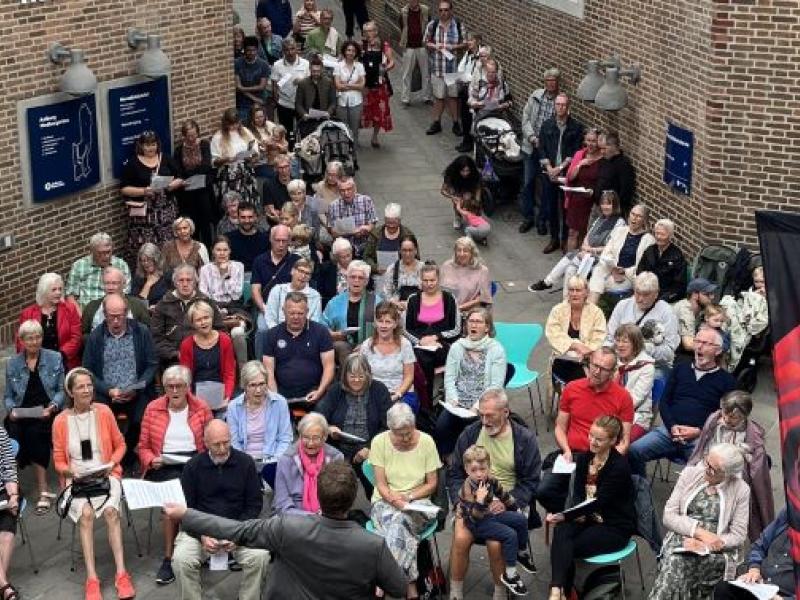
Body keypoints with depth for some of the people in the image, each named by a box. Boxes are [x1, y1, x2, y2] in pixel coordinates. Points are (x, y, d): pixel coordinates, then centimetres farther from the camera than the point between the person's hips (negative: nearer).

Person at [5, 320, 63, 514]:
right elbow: (8, 396, 14)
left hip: (46, 413, -2)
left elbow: (61, 390, 5)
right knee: (13, 433, -30)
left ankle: (43, 491, -27)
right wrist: (11, 410, -6)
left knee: (34, 432, -32)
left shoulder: (55, 359, 7)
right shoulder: (12, 364, 13)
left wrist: (52, 407, -12)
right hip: (20, 415, 2)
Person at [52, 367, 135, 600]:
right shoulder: (61, 421, 0)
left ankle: (121, 574, -30)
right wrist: (71, 472, -14)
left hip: (106, 476, 0)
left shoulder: (104, 412, 1)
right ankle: (91, 579, -31)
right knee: (86, 513, -31)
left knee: (110, 511, -30)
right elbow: (59, 462, 6)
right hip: (76, 479, 0)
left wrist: (112, 463, -7)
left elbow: (120, 444, 12)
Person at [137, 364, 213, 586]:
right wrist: (151, 460, -9)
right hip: (164, 467, 0)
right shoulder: (153, 409, 8)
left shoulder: (201, 408, 8)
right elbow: (143, 447, 11)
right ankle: (169, 557, -21)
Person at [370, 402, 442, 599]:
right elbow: (381, 484, -4)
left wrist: (408, 497, -13)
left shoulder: (426, 441, -2)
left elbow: (432, 484, 2)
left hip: (418, 503, 0)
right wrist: (393, 499, -23)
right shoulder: (379, 442, -3)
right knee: (396, 521, -34)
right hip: (385, 502, 0)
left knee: (398, 521, -34)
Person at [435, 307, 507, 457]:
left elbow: (496, 386, -5)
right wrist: (453, 399, -9)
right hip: (457, 404, 3)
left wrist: (477, 407, -16)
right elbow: (449, 377, 8)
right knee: (441, 426, -24)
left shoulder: (496, 350, 1)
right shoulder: (457, 347, 13)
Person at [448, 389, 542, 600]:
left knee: (495, 543, -28)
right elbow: (454, 473, 12)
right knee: (461, 538, -26)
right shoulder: (470, 434, 7)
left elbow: (531, 481, 0)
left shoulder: (525, 439, 1)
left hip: (508, 505, -2)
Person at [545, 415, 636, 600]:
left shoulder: (619, 466, -18)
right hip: (588, 518, 5)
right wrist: (577, 513, -14)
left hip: (615, 527, -5)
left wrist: (565, 516, -31)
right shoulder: (583, 458, 4)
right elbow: (578, 493, 8)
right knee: (561, 531, -28)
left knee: (570, 547, -26)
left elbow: (599, 502, -23)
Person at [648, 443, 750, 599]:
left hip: (717, 551, -2)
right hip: (681, 539, 2)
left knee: (676, 563, -34)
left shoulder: (741, 490, 1)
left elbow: (738, 536, 0)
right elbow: (668, 516, 4)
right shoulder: (689, 474, 7)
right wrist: (699, 531, -11)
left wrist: (705, 545, -14)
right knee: (672, 559, -34)